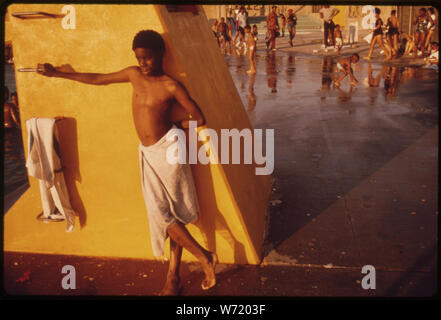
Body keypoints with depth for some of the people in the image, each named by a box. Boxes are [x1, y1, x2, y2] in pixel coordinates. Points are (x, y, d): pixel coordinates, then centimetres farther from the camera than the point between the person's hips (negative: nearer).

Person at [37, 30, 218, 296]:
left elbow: (199, 119, -4)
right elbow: (97, 79, 19)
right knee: (160, 214, 1)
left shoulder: (171, 86, -8)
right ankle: (205, 258, 13)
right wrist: (56, 74, 24)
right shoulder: (134, 74, 8)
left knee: (173, 214, -1)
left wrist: (171, 124, 5)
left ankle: (173, 275, 13)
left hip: (167, 150, -5)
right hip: (147, 153, 5)